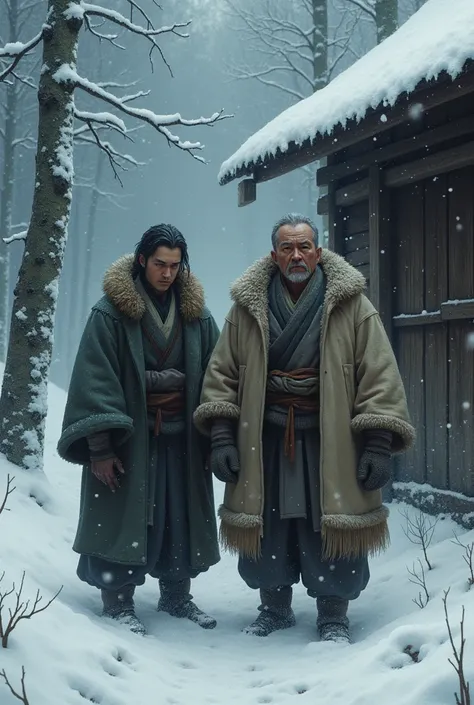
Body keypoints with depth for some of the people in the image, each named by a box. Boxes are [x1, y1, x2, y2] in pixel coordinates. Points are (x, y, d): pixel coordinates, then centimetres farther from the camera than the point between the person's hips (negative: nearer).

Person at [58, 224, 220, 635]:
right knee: (126, 518, 1)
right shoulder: (112, 313, -7)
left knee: (181, 517, 10)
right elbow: (95, 381, -11)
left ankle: (177, 595, 27)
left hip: (182, 439, 4)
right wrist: (99, 447, -15)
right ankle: (119, 602, 16)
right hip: (129, 438, -4)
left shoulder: (196, 314, 5)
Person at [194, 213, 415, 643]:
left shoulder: (351, 306, -1)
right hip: (264, 442, 2)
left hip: (331, 442, -2)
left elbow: (380, 375, -5)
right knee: (268, 530, 11)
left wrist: (378, 442, -12)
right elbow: (222, 372, 5)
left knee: (329, 530, 4)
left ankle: (333, 616, 24)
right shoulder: (248, 307, 5)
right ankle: (274, 608, 32)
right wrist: (221, 435, -4)